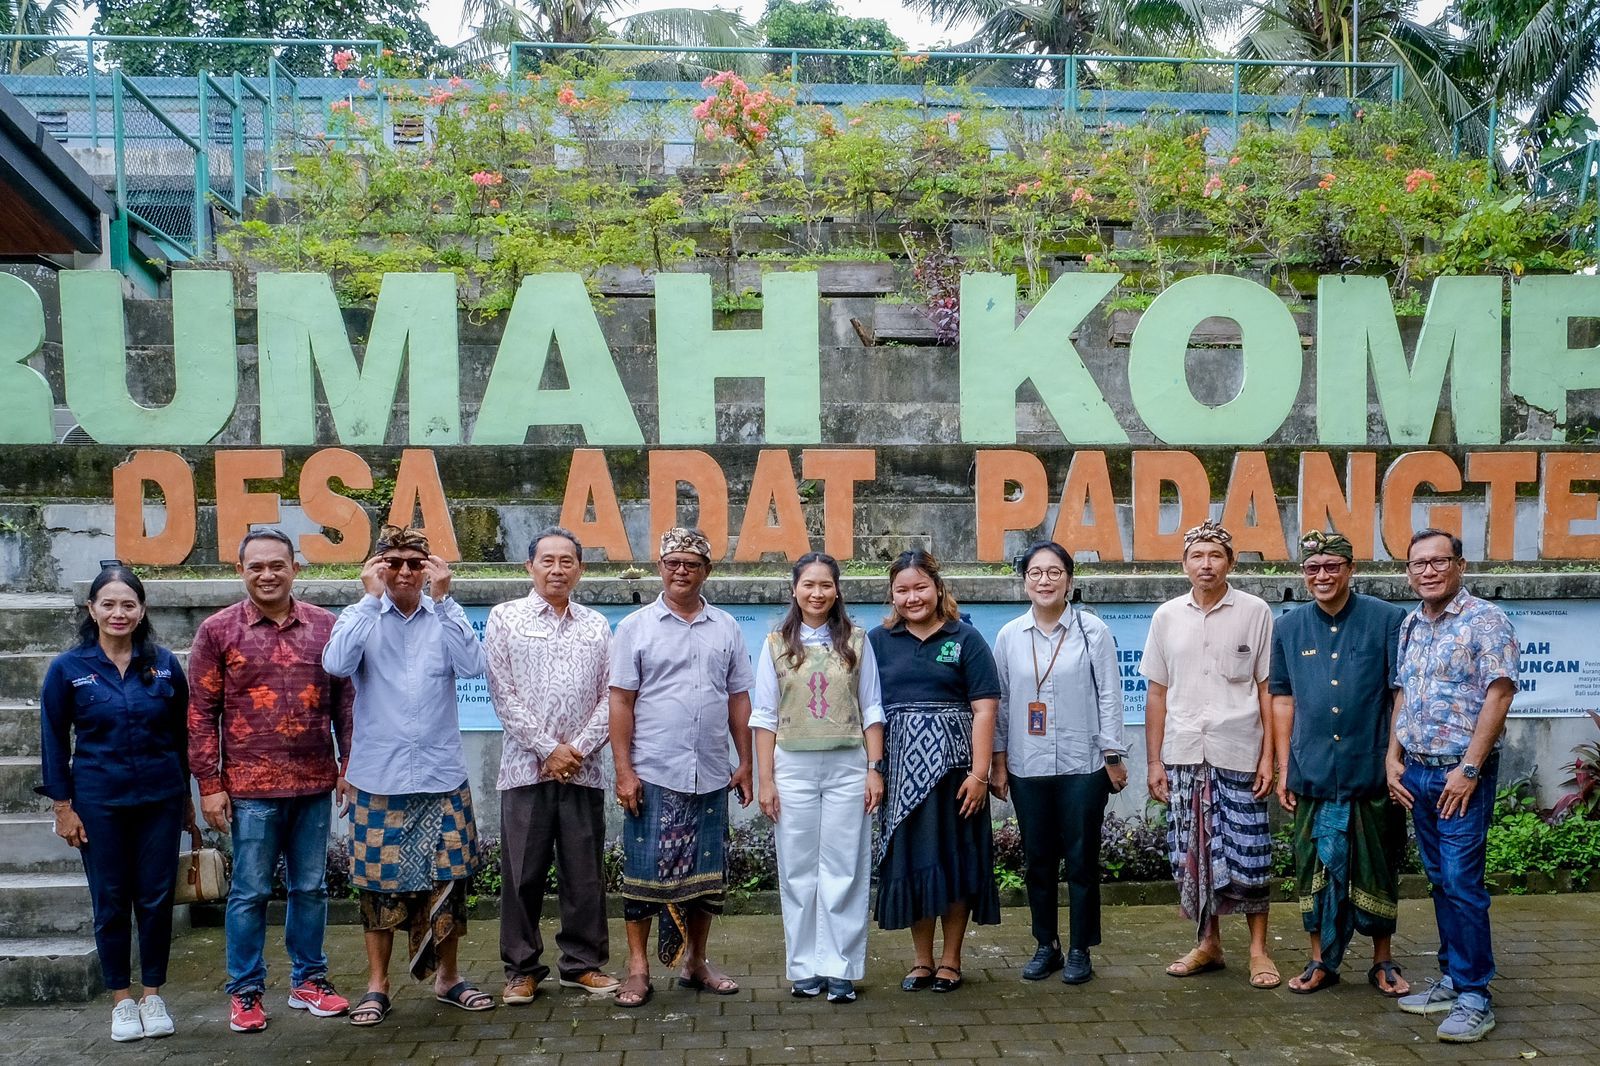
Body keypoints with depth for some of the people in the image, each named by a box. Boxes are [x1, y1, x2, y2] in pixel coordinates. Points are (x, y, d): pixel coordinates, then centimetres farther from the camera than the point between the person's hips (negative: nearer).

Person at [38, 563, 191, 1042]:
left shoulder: (164, 663, -1)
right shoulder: (68, 668, -3)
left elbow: (181, 733, 6)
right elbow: (54, 740, 1)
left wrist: (186, 796, 8)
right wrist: (62, 806, -2)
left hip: (160, 800, 1)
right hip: (99, 804, -1)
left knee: (156, 898, 6)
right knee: (111, 902, 7)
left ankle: (152, 994, 21)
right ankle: (121, 999, 21)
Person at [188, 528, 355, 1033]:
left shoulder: (325, 626, 4)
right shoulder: (218, 630, -1)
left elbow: (344, 701, 9)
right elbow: (202, 713, -1)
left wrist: (349, 764, 6)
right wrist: (209, 784, -4)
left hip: (315, 783, 2)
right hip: (251, 786, -2)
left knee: (311, 887, 12)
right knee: (250, 892, 6)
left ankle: (308, 980, 26)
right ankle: (245, 992, 20)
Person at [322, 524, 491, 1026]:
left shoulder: (444, 618, 3)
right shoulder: (362, 617, 1)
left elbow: (472, 664, -15)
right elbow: (337, 663, -18)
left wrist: (442, 597, -16)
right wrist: (370, 597, -16)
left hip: (442, 777, 1)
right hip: (378, 778, -1)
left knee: (447, 879, 8)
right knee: (380, 882, 6)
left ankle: (447, 976, 25)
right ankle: (377, 985, 21)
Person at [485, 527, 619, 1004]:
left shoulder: (596, 625, 10)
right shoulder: (505, 618, 3)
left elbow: (610, 696, 5)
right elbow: (503, 694, -3)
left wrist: (578, 748, -7)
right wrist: (548, 749, -9)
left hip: (583, 769, 2)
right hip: (526, 767, -2)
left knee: (584, 872, 7)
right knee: (522, 873, 3)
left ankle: (584, 963, 19)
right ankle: (522, 968, 16)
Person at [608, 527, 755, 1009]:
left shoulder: (726, 628, 9)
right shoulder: (635, 627, 1)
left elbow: (739, 699, 11)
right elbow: (621, 702, -3)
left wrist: (744, 763, 7)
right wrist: (623, 770, -9)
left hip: (710, 776, 3)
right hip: (653, 775, -3)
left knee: (706, 873, 11)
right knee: (645, 872, 1)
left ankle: (696, 962, 24)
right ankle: (638, 967, 12)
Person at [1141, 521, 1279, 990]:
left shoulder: (1255, 612, 0)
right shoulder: (1167, 616, 6)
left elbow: (1267, 690, 0)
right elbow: (1157, 693, 9)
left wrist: (1268, 756, -5)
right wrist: (1154, 761, 6)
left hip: (1238, 754, -3)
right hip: (1183, 755, 3)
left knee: (1246, 853, 2)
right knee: (1191, 852, 9)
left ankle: (1258, 948, 17)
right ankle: (1208, 943, 24)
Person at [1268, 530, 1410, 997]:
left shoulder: (1386, 620, -4)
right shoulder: (1288, 628, 5)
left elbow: (1402, 694, -2)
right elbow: (1282, 700, 8)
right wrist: (1284, 769, 7)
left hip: (1372, 772, -2)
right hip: (1312, 775, 2)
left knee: (1377, 870, 11)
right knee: (1315, 869, 9)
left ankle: (1383, 962, 27)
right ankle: (1321, 961, 24)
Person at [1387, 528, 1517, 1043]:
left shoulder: (1484, 619, -9)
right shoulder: (1410, 625, 12)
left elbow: (1499, 694, -15)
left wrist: (1469, 768, -17)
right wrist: (1394, 758, 9)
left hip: (1462, 774, -7)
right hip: (1416, 771, 7)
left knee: (1462, 883, -6)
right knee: (1440, 880, 13)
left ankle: (1474, 996, 3)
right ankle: (1452, 978, 23)